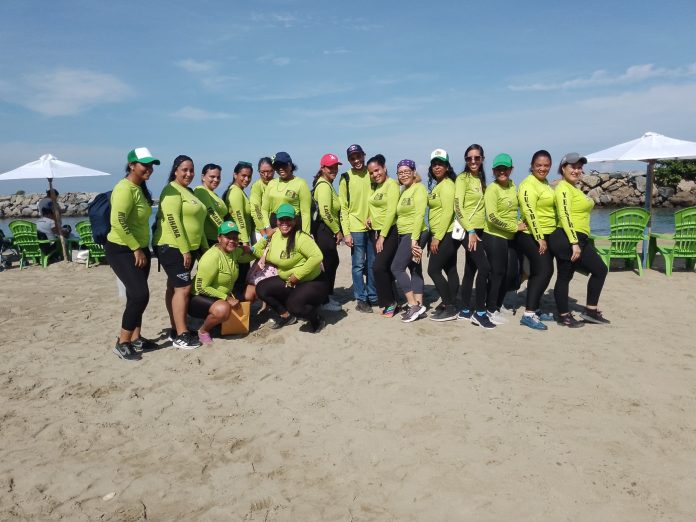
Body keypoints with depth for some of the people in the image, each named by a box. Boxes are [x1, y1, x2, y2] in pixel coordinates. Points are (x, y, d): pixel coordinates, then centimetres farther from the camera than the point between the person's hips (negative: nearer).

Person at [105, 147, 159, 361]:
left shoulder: (140, 188, 11)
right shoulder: (125, 189, -19)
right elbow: (118, 223, -27)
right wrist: (136, 249, -21)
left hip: (139, 249, 9)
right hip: (121, 250, -9)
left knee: (137, 296, 13)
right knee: (140, 294, -14)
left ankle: (136, 339, 24)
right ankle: (122, 343, -2)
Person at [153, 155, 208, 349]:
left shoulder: (189, 192, 18)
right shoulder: (172, 190, -12)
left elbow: (195, 222, 23)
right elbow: (173, 221, -20)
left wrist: (204, 247, 19)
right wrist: (184, 250, -22)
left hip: (188, 247, 9)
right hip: (172, 247, -9)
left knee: (174, 287, 12)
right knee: (183, 288, -12)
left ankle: (176, 330, 16)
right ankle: (181, 335, -8)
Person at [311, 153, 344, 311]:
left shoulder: (327, 184, 16)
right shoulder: (324, 186, -16)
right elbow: (325, 213, -23)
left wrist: (336, 230, 13)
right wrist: (337, 231, -13)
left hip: (327, 230, 10)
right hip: (324, 230, -10)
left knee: (333, 262, 16)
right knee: (329, 263, -2)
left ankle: (329, 296, 28)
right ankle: (326, 300, 10)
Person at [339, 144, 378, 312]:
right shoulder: (346, 178, -1)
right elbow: (343, 207, -2)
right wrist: (346, 232, -8)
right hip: (356, 228, -2)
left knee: (373, 264, 9)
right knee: (358, 265, 1)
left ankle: (372, 297, 20)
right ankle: (361, 299, 10)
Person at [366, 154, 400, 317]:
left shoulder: (392, 184, -12)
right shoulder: (373, 186, 11)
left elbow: (391, 212, -17)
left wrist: (382, 236, -17)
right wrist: (370, 217, 3)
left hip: (390, 232, -7)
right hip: (375, 231, 7)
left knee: (378, 267, -15)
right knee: (385, 269, 9)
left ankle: (390, 302, 0)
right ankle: (389, 302, 18)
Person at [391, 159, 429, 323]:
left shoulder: (419, 188, -10)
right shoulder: (404, 191, 16)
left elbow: (419, 215, -18)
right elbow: (401, 215, 14)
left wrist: (414, 239, -23)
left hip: (414, 235, -9)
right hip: (404, 235, 9)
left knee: (396, 268, -10)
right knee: (415, 270, 9)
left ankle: (414, 305, -8)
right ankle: (418, 305, 12)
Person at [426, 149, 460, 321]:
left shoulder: (446, 185, -12)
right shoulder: (437, 185, 16)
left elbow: (448, 212, -20)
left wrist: (437, 237, -20)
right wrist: (435, 236, 10)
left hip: (447, 234, -10)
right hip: (444, 235, 10)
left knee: (433, 270, -8)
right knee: (450, 270, 12)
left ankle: (450, 307, -2)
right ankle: (451, 305, 18)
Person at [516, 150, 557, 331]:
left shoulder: (546, 184, 15)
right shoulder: (528, 184, -14)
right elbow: (530, 212, -22)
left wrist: (544, 237, 20)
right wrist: (539, 238, -24)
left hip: (545, 235, 9)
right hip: (531, 236, -9)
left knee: (538, 272, 12)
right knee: (543, 271, -15)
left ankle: (534, 309, 22)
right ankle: (528, 314, -16)